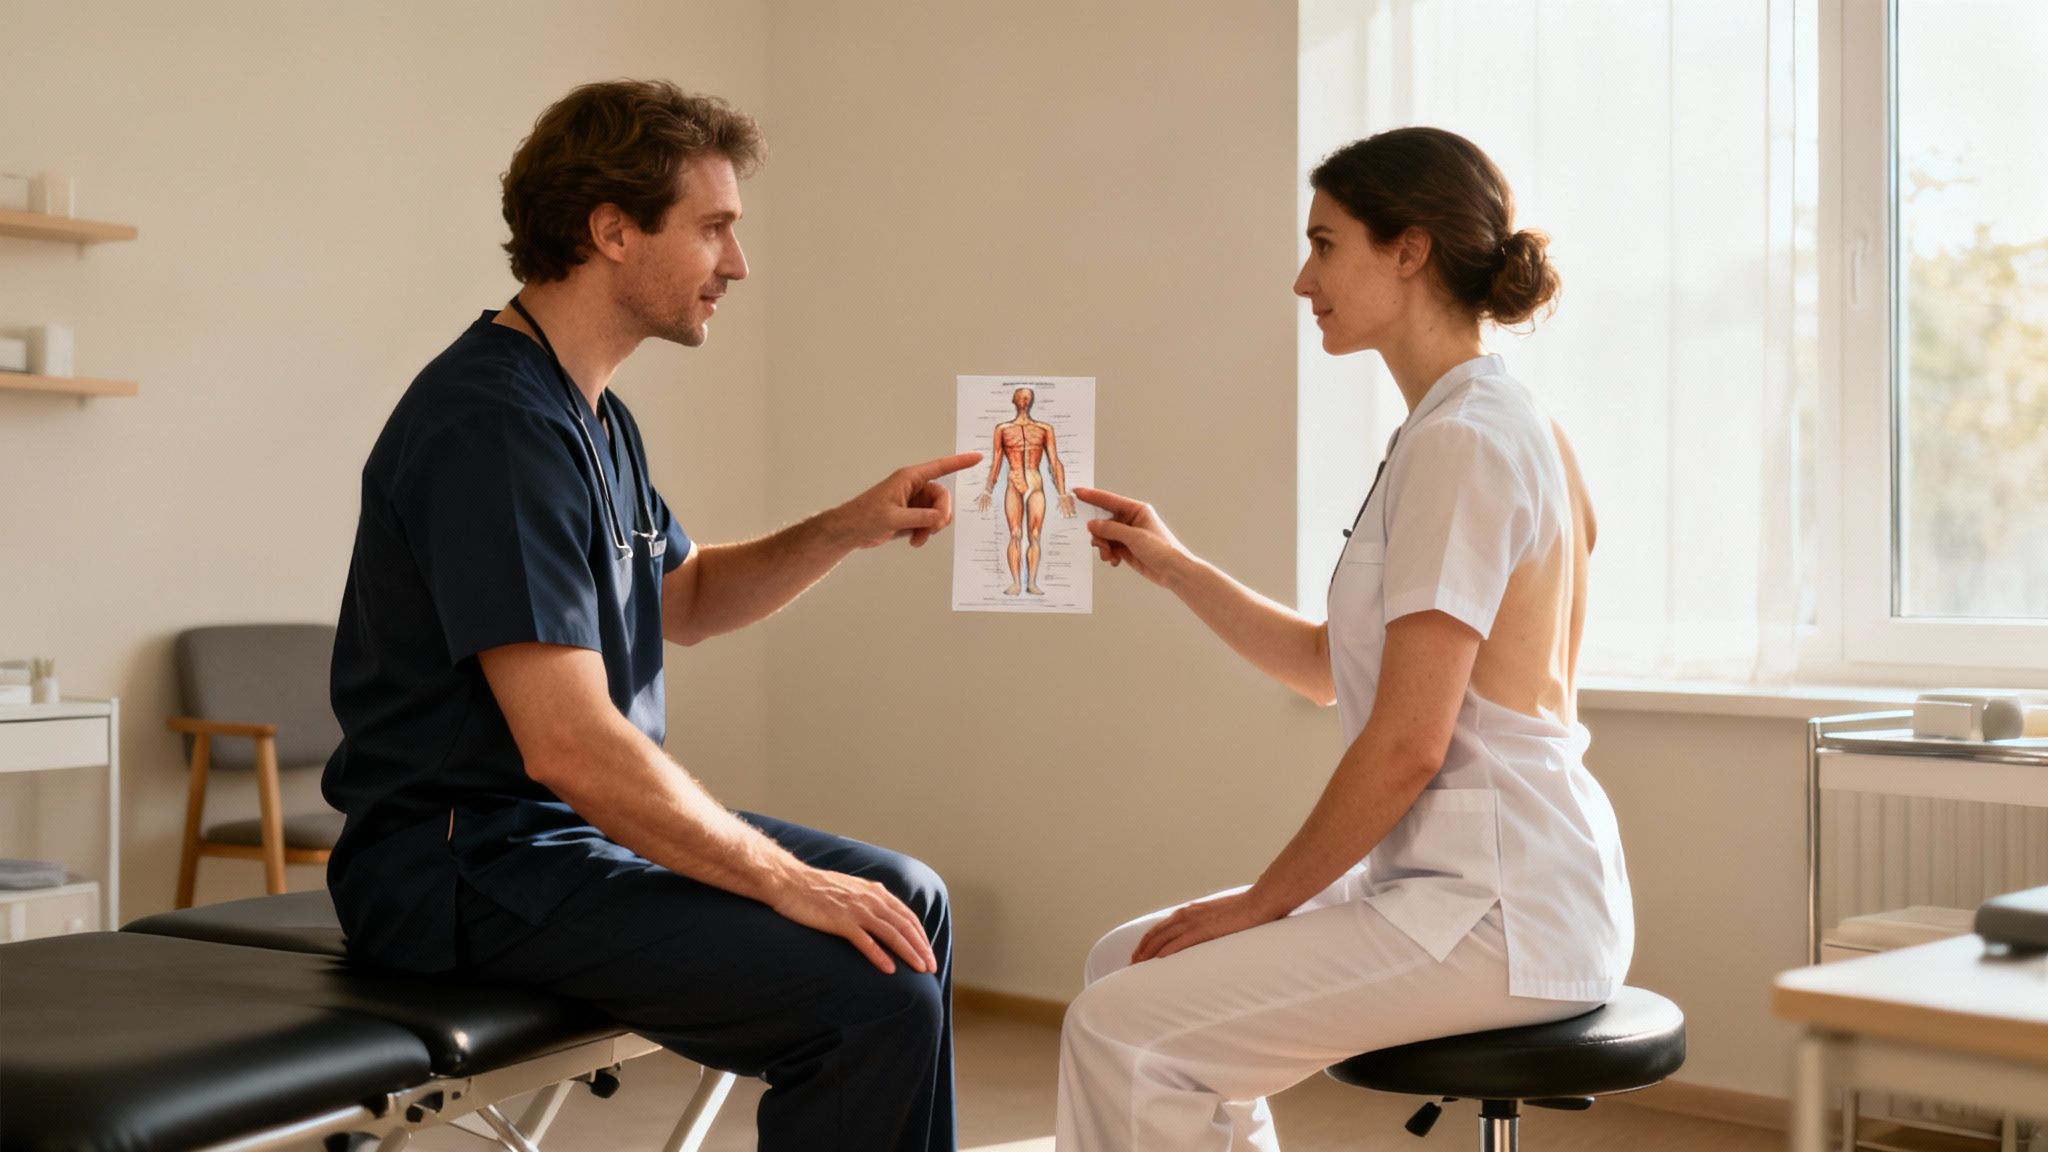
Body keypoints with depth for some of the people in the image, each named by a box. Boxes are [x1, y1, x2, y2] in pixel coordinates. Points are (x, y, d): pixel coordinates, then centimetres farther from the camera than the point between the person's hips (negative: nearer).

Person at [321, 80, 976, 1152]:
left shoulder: (593, 416, 12)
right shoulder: (494, 423, -21)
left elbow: (685, 596, 26)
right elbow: (571, 745, -27)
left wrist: (846, 530, 9)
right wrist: (786, 882, -19)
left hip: (582, 823, 11)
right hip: (472, 867, -10)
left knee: (905, 898, 14)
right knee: (880, 995, -21)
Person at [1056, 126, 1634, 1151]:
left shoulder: (1464, 442, -17)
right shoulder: (1494, 426, 15)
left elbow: (1408, 742, -20)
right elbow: (1330, 669, 19)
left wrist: (1261, 903, -10)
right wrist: (1171, 566, 13)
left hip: (1500, 910, -10)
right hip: (1474, 883, 10)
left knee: (1119, 1032, -15)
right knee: (1124, 963, 12)